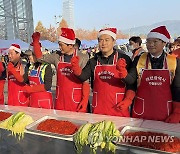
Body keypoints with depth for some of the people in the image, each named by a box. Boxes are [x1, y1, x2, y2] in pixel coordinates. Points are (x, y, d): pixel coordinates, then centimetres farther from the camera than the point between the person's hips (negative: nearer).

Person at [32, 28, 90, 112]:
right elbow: (40, 57, 15)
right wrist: (36, 42, 4)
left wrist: (85, 100, -14)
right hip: (60, 100, 5)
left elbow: (86, 81, -9)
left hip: (76, 101, -4)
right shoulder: (57, 56, 4)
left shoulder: (82, 58, -9)